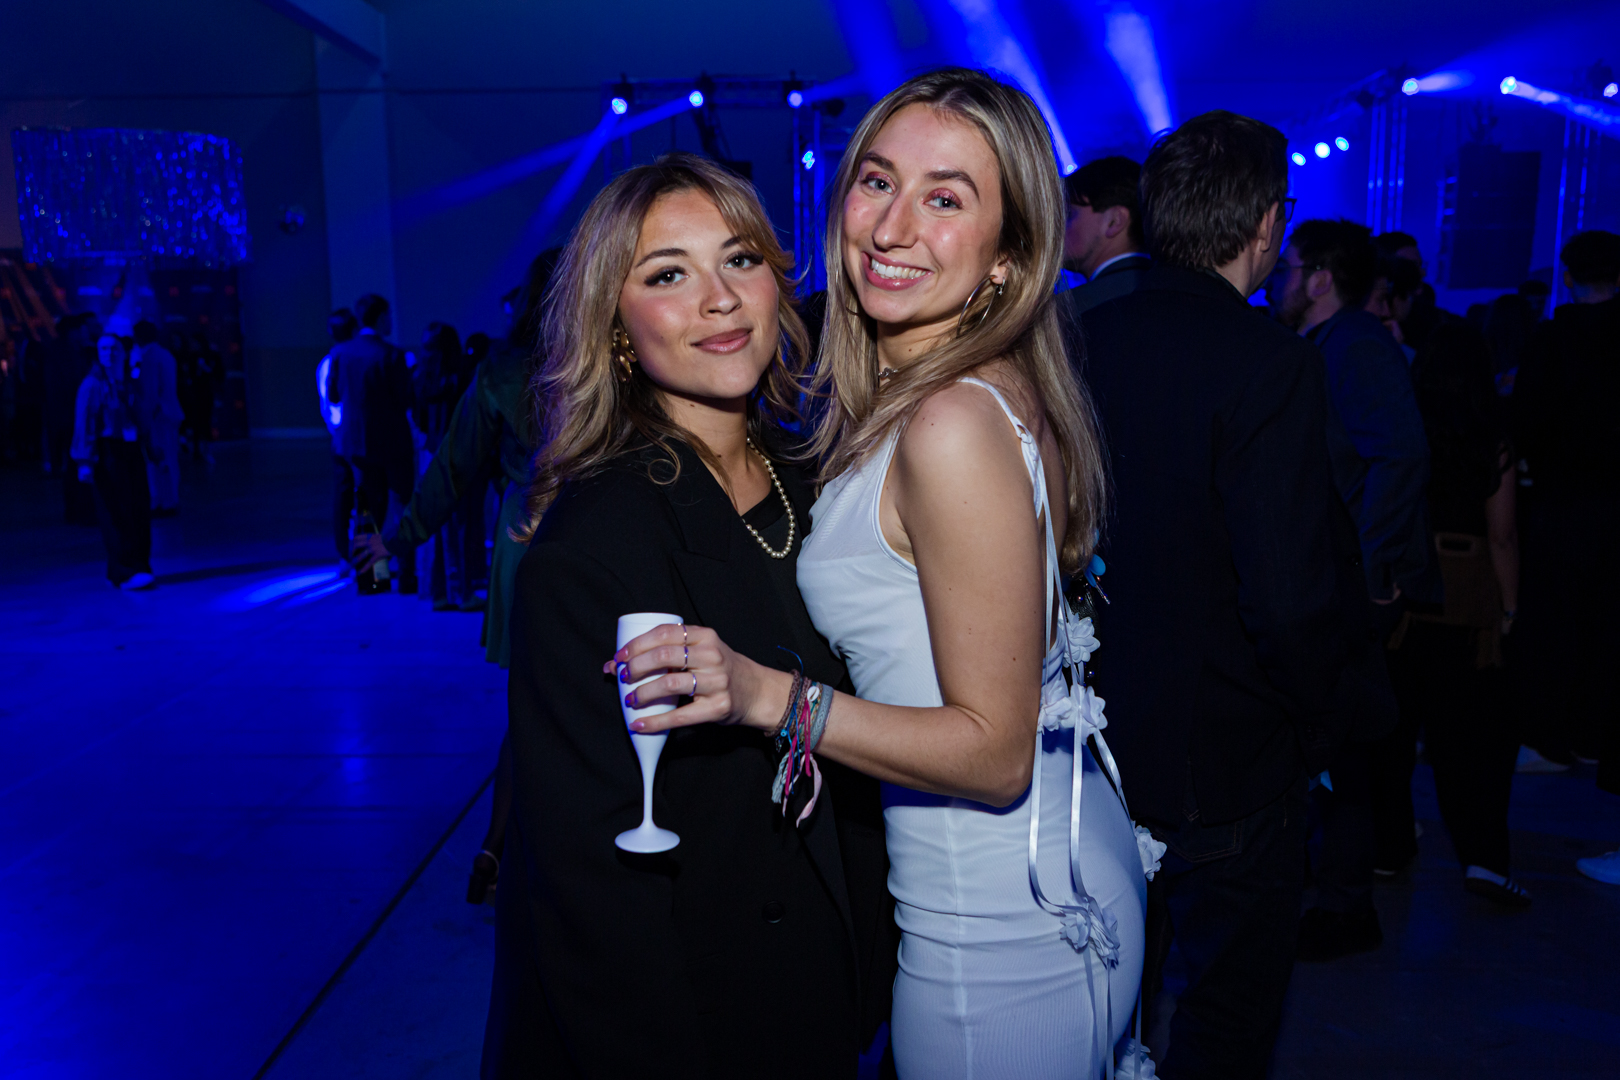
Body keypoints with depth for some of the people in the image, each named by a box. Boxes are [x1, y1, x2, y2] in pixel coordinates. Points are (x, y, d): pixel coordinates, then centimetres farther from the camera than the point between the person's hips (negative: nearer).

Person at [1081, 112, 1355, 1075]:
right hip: (1228, 759, -6)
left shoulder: (1086, 339, -3)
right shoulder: (1274, 363, -21)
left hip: (1100, 740, 6)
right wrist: (1319, 722, -7)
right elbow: (1291, 597, -26)